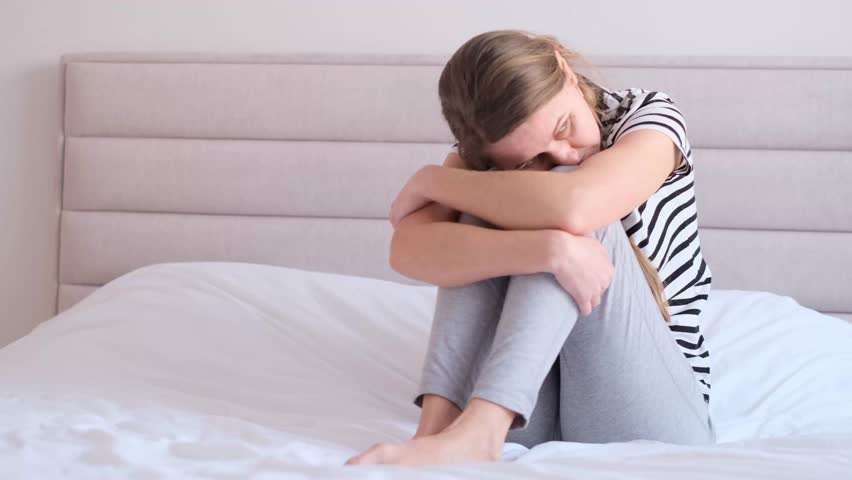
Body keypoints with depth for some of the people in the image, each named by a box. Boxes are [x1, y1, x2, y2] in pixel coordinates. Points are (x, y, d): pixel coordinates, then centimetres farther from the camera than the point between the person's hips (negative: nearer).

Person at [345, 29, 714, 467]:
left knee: (572, 221, -25)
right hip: (523, 410, 2)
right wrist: (549, 249, -38)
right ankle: (437, 425, -36)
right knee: (491, 211, -20)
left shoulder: (649, 118, -8)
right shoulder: (489, 156, -2)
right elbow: (409, 252, -24)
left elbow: (573, 207, -32)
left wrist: (430, 180, -18)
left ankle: (472, 431, -42)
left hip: (650, 408, -2)